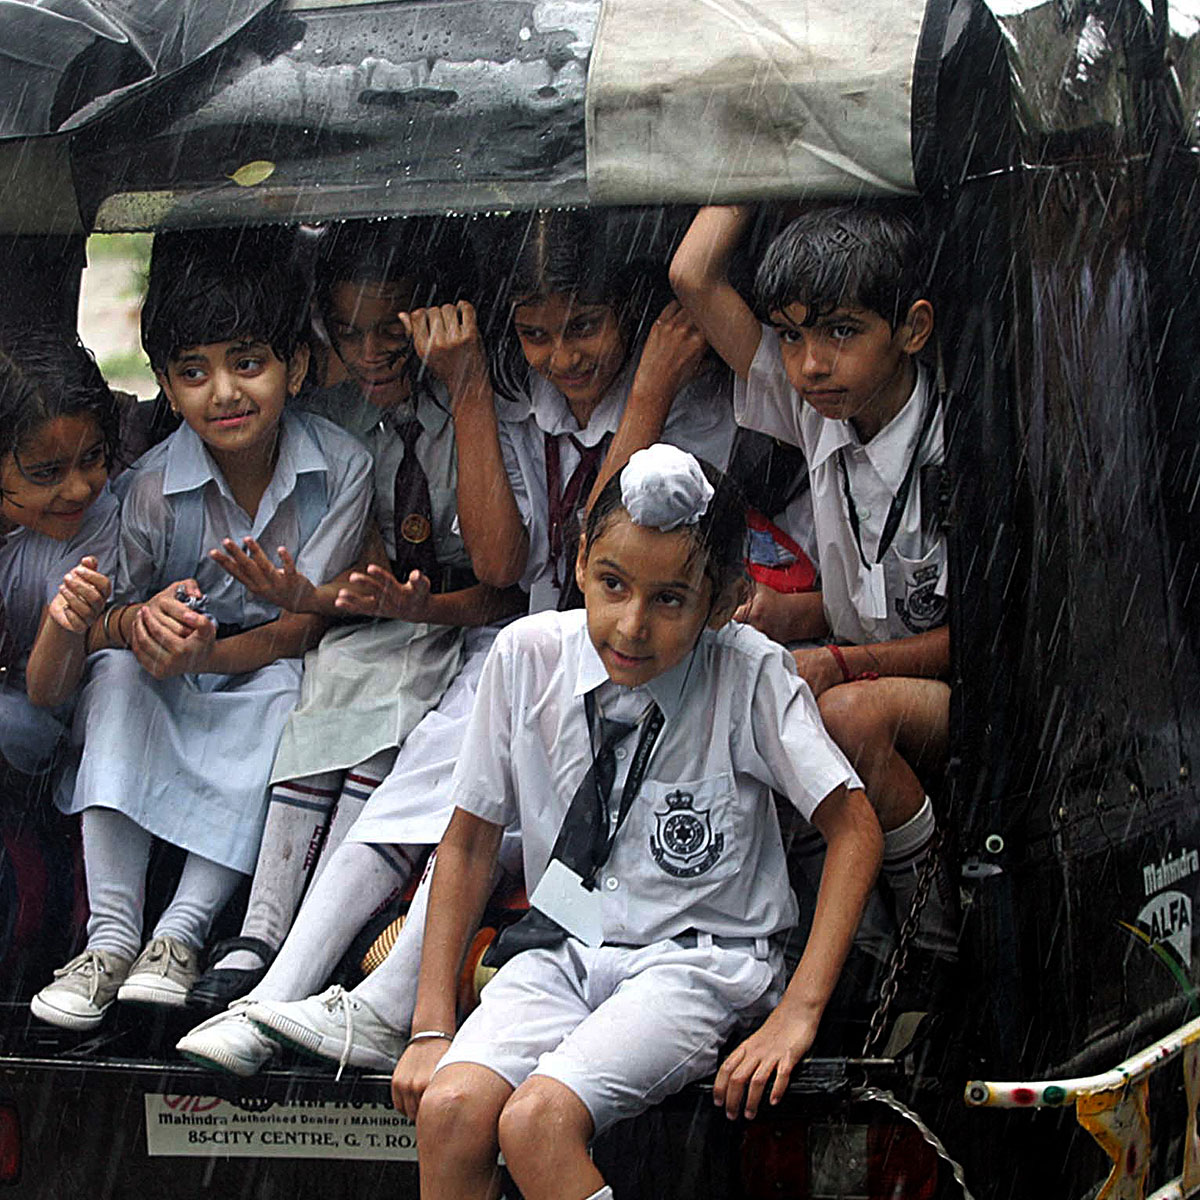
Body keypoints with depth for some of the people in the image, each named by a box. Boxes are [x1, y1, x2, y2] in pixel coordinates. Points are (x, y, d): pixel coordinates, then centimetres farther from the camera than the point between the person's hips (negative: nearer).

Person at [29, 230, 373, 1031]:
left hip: (264, 673, -1)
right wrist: (139, 620, -35)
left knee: (284, 688, -33)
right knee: (118, 672, -29)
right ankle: (112, 934, -32)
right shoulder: (151, 487, -15)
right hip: (168, 709, 1)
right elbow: (98, 624, -10)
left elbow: (305, 626, -17)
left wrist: (209, 654, -35)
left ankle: (184, 931, -32)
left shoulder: (341, 468, -17)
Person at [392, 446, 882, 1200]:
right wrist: (433, 1025, 1)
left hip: (696, 958, -4)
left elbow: (854, 829, -8)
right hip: (563, 946, 4)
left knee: (538, 1122, -30)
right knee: (451, 1108, -26)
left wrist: (797, 1014, -17)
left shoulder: (752, 675, -12)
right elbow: (470, 839, 5)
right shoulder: (529, 654, -3)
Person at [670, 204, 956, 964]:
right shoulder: (817, 413, -2)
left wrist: (837, 664, -24)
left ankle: (942, 926, -17)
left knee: (853, 713, -38)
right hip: (860, 667, 6)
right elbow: (694, 276, -5)